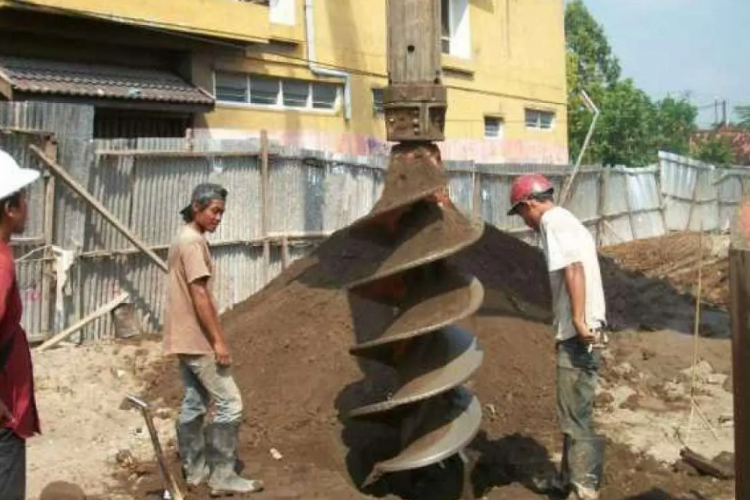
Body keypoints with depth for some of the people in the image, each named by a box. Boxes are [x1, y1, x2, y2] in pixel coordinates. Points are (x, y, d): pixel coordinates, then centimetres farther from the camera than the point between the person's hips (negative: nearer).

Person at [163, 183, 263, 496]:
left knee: (194, 404, 15)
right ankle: (222, 477, -2)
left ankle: (194, 470, 22)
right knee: (229, 403, -7)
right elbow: (199, 294, -22)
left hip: (185, 339, 10)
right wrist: (219, 340, -21)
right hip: (197, 340, -10)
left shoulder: (182, 239, 15)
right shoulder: (194, 241, -16)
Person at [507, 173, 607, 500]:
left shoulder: (553, 222, -10)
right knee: (573, 412, 19)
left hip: (577, 335, -10)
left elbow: (574, 269, -24)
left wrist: (578, 320, -29)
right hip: (583, 332, 10)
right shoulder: (567, 222, 19)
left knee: (575, 417, -4)